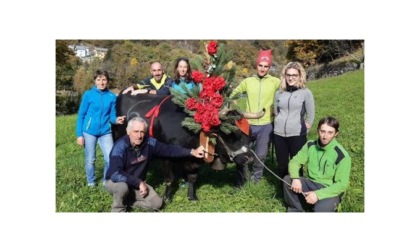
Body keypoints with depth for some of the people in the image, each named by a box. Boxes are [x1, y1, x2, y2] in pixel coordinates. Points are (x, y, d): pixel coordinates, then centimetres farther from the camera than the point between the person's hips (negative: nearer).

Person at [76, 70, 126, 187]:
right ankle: (91, 183, 33)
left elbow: (112, 116, 5)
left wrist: (117, 120, -19)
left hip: (105, 132, 2)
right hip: (89, 132, -1)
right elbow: (81, 115, -3)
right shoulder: (88, 95, -6)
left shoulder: (112, 97, -1)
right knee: (90, 160, 11)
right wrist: (79, 134, -6)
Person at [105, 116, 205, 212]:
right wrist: (139, 182, -33)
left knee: (157, 203, -6)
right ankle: (118, 209, -7)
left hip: (137, 184, 5)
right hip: (115, 182, -5)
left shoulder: (149, 142, -12)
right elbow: (115, 174, -35)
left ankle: (127, 200, 10)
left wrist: (191, 152, -14)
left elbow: (169, 149, -6)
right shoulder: (120, 146, -28)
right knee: (122, 186, -39)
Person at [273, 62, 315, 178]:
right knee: (281, 164, 14)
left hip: (297, 135, -4)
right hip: (279, 134, 4)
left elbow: (311, 114, 0)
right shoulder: (279, 93, 7)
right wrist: (279, 124, 11)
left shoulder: (306, 93, -3)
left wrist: (305, 127, 1)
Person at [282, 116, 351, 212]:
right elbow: (294, 162, -1)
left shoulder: (342, 155, -18)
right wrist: (295, 178, -23)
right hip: (311, 184, 5)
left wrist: (318, 194, -28)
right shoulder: (310, 145, -4)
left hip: (329, 191, -4)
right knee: (287, 180, -18)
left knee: (321, 208, -35)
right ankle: (295, 210, 2)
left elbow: (342, 184, -19)